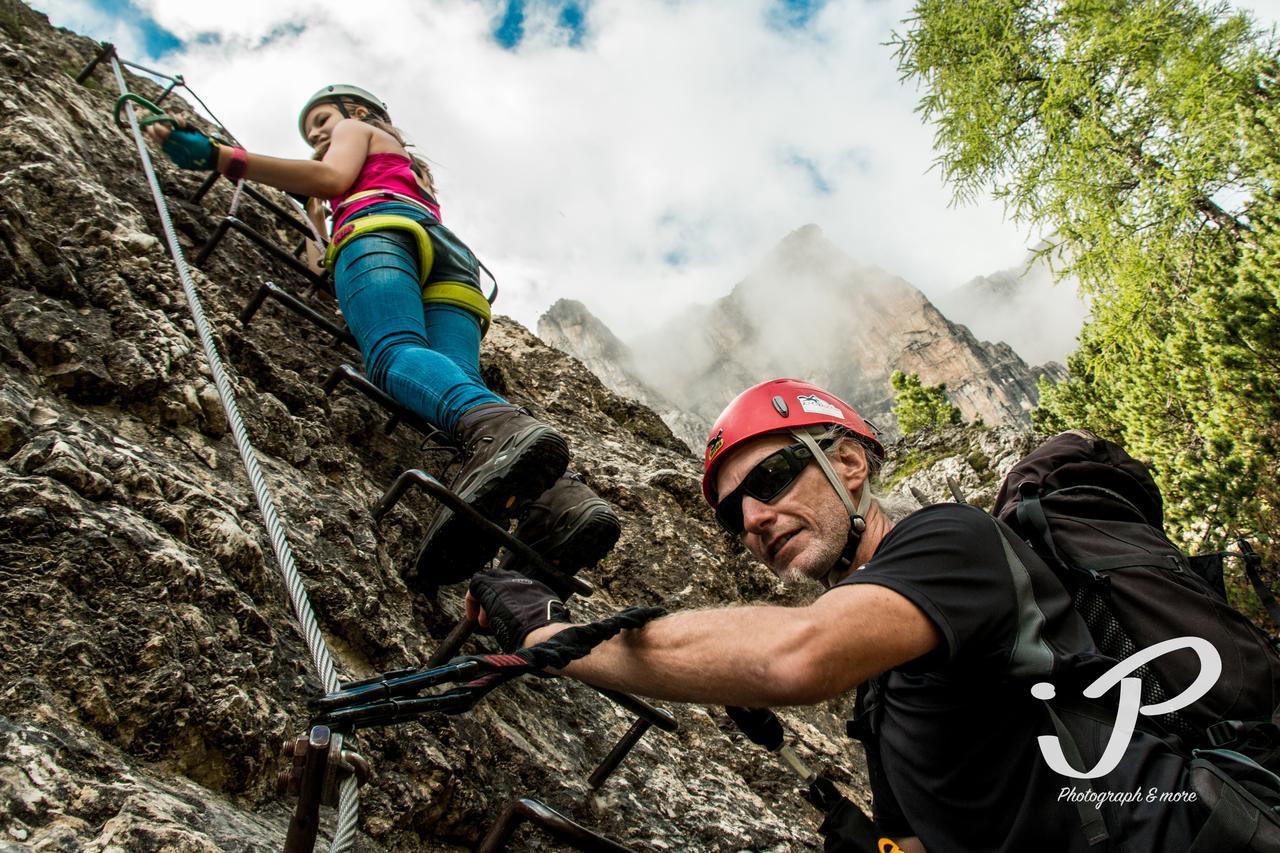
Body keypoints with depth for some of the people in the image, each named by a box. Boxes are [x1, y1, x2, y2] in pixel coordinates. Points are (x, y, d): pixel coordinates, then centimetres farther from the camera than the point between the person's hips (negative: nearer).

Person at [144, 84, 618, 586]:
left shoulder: (358, 129, 31)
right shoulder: (414, 172, 49)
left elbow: (334, 176, 9)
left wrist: (221, 157, 9)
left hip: (383, 227, -5)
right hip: (454, 269, 5)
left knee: (393, 351, -33)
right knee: (458, 384, -23)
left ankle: (500, 430, -67)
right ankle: (557, 499, -53)